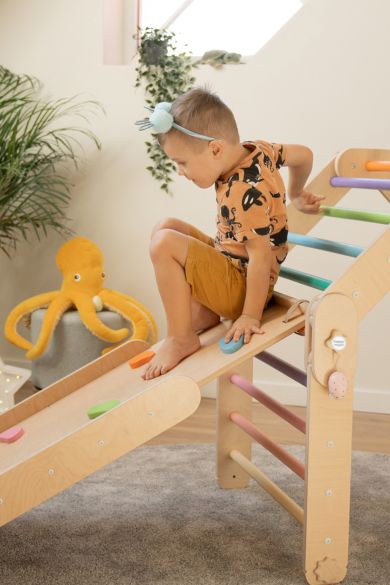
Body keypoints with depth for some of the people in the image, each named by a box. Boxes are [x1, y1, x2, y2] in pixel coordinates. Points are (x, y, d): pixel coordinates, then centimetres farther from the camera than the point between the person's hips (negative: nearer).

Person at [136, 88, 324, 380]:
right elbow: (303, 154, 13)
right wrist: (295, 194, 31)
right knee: (167, 227, 14)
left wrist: (251, 315, -22)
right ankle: (203, 311, 9)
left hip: (241, 287, -10)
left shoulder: (244, 194, -29)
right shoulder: (256, 149, -3)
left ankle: (181, 338, -15)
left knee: (165, 244, -25)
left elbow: (261, 256, -28)